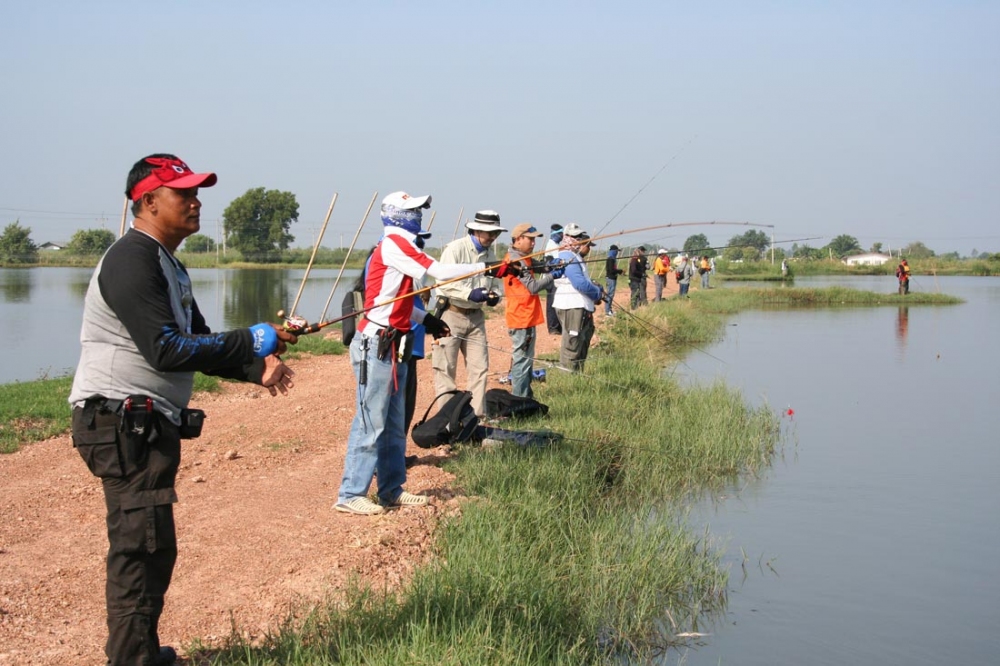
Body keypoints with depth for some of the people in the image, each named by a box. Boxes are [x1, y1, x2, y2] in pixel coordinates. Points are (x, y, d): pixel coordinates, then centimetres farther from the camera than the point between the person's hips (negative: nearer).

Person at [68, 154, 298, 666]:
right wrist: (252, 341, -20)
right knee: (144, 545, -11)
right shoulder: (132, 261, -15)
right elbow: (166, 350, -23)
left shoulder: (169, 265, 19)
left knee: (150, 547, 16)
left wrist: (256, 368, 2)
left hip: (150, 425, 11)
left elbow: (197, 344, 18)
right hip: (122, 424, -11)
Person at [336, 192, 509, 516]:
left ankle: (391, 489, 21)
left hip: (393, 347, 10)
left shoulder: (399, 246, 16)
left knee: (393, 424, 14)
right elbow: (439, 272, -16)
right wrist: (488, 269, -11)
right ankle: (350, 495, -4)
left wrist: (426, 318, 15)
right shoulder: (393, 244, -12)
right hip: (376, 346, -10)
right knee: (370, 423, -8)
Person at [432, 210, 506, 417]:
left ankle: (477, 415, 12)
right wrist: (470, 293, -28)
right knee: (446, 369, -3)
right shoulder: (456, 249, -12)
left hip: (475, 316, 6)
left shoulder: (490, 254, 10)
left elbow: (495, 282, 18)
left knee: (480, 368, 5)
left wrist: (495, 296, -5)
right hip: (451, 313, -6)